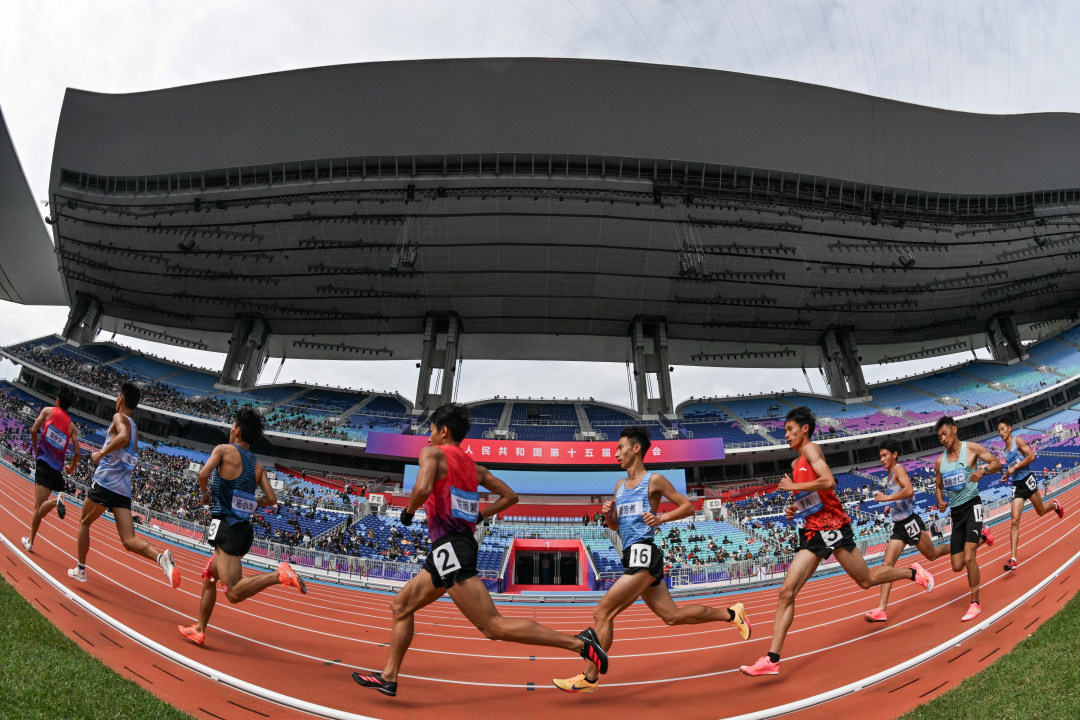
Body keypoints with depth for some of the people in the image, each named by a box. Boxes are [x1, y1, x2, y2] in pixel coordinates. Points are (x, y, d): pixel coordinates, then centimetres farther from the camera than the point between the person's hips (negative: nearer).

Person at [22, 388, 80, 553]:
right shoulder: (71, 425, 10)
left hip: (44, 463, -4)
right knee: (38, 507, 16)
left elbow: (34, 431, -6)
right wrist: (71, 469, 20)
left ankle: (56, 500, -44)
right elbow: (77, 453, 3)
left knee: (39, 507, -15)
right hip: (57, 468, 4)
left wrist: (36, 449, 12)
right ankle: (30, 541, 20)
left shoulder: (48, 411, 6)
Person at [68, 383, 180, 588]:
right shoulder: (134, 427, 21)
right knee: (129, 541, -4)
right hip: (124, 489, 6)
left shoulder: (119, 417, -3)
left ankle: (80, 569, 27)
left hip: (105, 483, -6)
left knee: (84, 522, 20)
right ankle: (161, 557, -30)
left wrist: (102, 452, -15)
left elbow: (124, 437, -25)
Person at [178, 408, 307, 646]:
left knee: (234, 593, -14)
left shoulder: (224, 450, -3)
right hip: (245, 528, 8)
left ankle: (279, 575, -30)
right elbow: (271, 499, 6)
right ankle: (199, 629, 29)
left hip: (227, 527, -8)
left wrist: (205, 494, 1)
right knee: (208, 577, 24)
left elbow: (203, 474, -19)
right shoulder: (257, 465, 13)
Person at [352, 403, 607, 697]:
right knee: (401, 605, 20)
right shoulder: (473, 465, 17)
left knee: (494, 626, -11)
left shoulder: (433, 452, -5)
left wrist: (408, 511, -6)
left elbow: (422, 488, -25)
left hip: (450, 547, -10)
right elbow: (510, 496, 22)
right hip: (450, 550, 10)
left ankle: (579, 642, -12)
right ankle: (388, 677, 25)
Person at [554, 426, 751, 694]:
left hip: (643, 554, -9)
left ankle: (589, 678, -4)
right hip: (633, 557, 9)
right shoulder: (620, 485, 19)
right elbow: (616, 526, 24)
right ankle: (731, 614, 27)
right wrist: (608, 514, 2)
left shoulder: (654, 480, -3)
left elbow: (688, 506, -1)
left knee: (603, 613, -12)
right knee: (673, 615, 13)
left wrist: (662, 518, -16)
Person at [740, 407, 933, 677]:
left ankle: (912, 573, 37)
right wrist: (795, 509, 12)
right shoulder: (796, 463, 19)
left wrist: (794, 486, -16)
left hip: (831, 525, -8)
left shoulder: (811, 449, -7)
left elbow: (829, 482, -22)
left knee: (866, 580, 8)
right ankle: (772, 659, -9)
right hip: (811, 531, 8)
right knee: (786, 592, -5)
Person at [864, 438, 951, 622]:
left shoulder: (899, 469, -12)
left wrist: (887, 498, -27)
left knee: (932, 555, 12)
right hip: (899, 526, 8)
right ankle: (882, 609, -10)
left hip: (910, 522, -8)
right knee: (887, 564, -4)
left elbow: (909, 491, -30)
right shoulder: (889, 476, 16)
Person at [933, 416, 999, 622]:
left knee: (968, 558, -17)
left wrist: (983, 470, -26)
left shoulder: (971, 448, -3)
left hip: (972, 506, -5)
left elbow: (997, 463, -4)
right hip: (955, 512, 5)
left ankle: (975, 603, -3)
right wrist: (940, 502, -2)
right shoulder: (940, 461, 9)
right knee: (957, 566, 6)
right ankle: (982, 536, 35)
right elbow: (938, 486, 19)